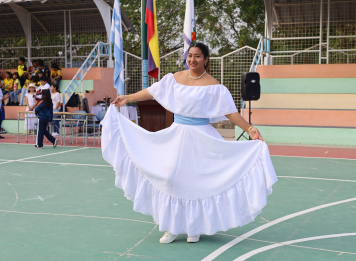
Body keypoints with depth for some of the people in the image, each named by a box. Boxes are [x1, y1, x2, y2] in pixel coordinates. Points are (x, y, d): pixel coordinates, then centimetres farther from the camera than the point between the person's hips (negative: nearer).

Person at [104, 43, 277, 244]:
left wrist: (249, 129, -21)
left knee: (197, 180, 3)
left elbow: (230, 111, -12)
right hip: (176, 135, 4)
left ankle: (195, 227, 21)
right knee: (172, 178, 4)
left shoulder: (213, 86, -8)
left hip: (201, 138, -4)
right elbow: (152, 92, 12)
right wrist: (128, 98, 14)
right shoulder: (175, 78, 4)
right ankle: (173, 227, 18)